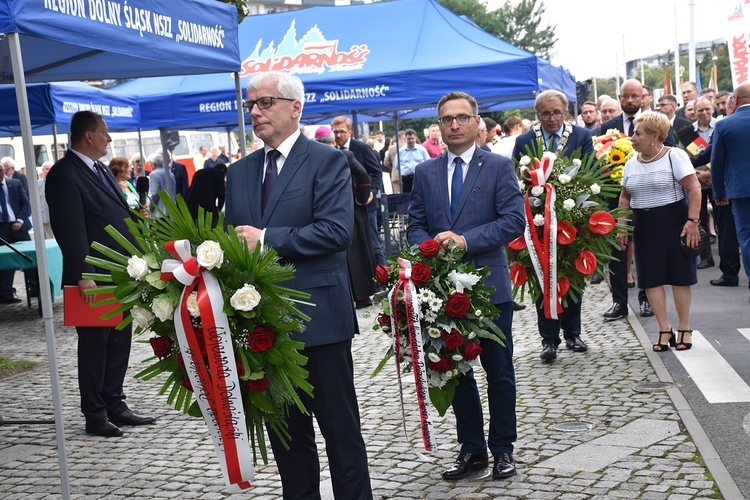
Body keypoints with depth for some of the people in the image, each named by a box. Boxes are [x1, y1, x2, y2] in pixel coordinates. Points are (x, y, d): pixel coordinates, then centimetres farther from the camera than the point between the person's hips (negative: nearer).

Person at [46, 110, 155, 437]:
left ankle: (115, 406, 24)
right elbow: (70, 228, -19)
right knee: (94, 347, 2)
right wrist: (83, 275, -24)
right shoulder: (64, 174, -12)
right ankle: (94, 415, 12)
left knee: (119, 344, 14)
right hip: (94, 280, -8)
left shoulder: (101, 171, 17)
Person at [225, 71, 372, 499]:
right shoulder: (240, 172, 14)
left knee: (341, 428, 4)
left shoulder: (328, 161, -5)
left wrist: (265, 239, -18)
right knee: (286, 432, 15)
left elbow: (337, 231, -17)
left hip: (318, 316, -5)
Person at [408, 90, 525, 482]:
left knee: (499, 370, 7)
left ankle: (502, 449, 22)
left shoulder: (499, 167, -1)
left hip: (489, 286, -3)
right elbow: (415, 226, 8)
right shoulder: (425, 173, 10)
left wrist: (465, 240, -20)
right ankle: (472, 449, 24)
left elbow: (514, 220, -11)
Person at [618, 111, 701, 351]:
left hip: (673, 222, -5)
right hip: (643, 226, 5)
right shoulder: (631, 164, 9)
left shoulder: (674, 156, -6)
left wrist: (692, 221, -18)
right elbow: (625, 197, 15)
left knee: (679, 276, 1)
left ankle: (684, 328, 12)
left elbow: (694, 189, -11)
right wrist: (622, 226, 7)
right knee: (651, 278, 1)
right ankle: (665, 329, 9)